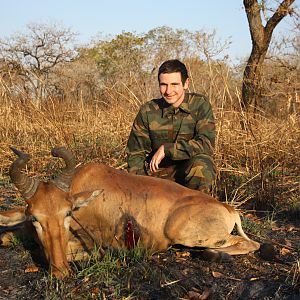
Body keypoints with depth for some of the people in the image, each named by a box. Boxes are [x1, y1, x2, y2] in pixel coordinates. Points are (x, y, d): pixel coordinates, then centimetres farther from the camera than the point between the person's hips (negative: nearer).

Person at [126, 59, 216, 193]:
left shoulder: (200, 104, -9)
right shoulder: (148, 111, -3)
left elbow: (206, 145, -20)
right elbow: (135, 153, 0)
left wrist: (166, 149, -21)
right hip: (158, 173, 1)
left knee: (200, 165, -33)